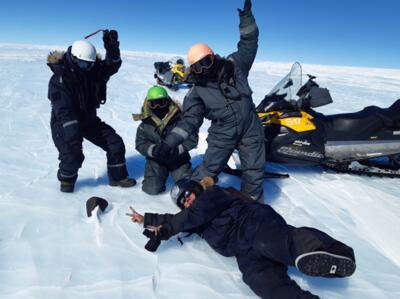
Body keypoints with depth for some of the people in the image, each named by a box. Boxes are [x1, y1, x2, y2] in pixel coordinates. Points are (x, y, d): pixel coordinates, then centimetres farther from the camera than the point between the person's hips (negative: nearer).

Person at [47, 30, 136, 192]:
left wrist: (112, 47, -30)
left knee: (115, 143, 1)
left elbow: (112, 66, -12)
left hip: (89, 119, 6)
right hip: (65, 124, -5)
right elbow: (63, 111, -29)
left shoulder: (93, 71, -5)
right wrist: (72, 133, -36)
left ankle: (118, 176, 17)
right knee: (72, 153, -19)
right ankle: (67, 179, 15)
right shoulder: (59, 79, -22)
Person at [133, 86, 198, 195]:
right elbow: (140, 144, -4)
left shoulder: (180, 119, -11)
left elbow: (192, 138, -12)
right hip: (156, 161, 1)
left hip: (178, 159, -1)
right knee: (153, 189, -15)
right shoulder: (145, 125, -4)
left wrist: (176, 149, -26)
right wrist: (153, 150, -25)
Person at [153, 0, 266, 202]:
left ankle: (253, 203, 32)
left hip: (250, 129, 2)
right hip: (222, 134, -1)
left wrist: (246, 17, -7)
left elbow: (248, 43, 6)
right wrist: (170, 142, -14)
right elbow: (190, 119, -5)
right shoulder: (197, 91, -3)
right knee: (208, 170, -1)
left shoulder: (233, 65, -1)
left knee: (254, 171, 9)